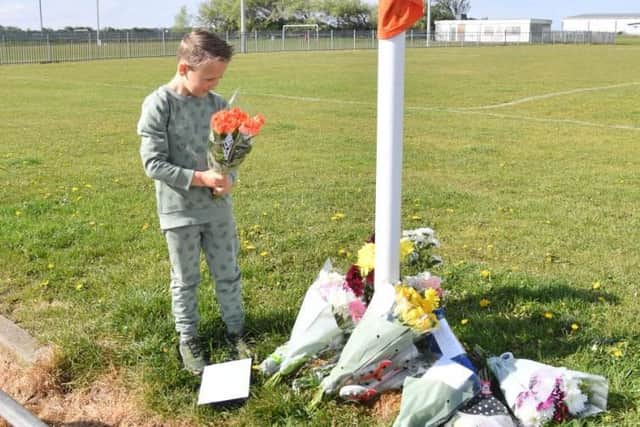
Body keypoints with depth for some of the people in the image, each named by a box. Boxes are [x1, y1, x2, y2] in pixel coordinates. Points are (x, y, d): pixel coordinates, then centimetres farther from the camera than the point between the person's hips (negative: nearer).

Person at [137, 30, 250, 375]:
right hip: (179, 210, -4)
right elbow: (153, 163, -16)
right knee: (185, 281, 12)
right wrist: (200, 178, -23)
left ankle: (235, 329, 34)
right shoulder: (158, 105, -15)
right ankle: (188, 339, 29)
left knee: (228, 275, 15)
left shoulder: (216, 103, -1)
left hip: (218, 207, 4)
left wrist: (228, 179, -14)